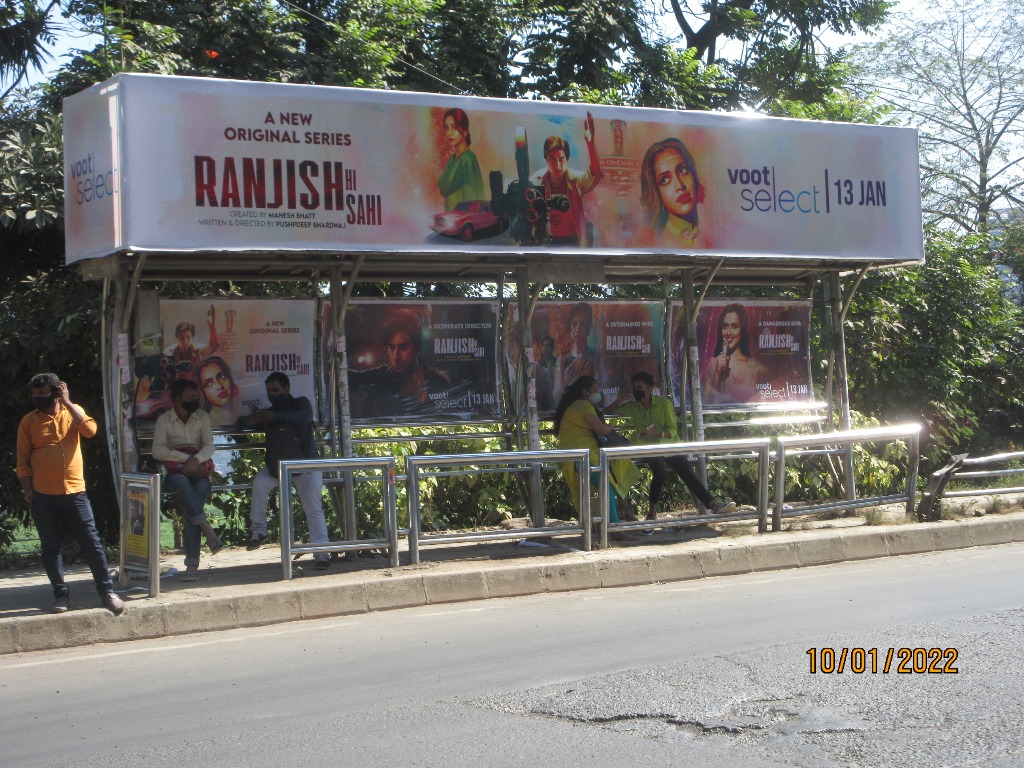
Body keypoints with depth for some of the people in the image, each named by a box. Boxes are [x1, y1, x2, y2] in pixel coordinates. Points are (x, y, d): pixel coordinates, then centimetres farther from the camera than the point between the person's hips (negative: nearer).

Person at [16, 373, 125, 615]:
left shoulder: (73, 412, 6)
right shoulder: (29, 421, 4)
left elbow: (90, 429, -15)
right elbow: (22, 462, 4)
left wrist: (67, 402, -12)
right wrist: (28, 493, -4)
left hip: (74, 492, 0)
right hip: (43, 496, 0)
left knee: (91, 542, -1)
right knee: (50, 547, 4)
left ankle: (107, 592, 3)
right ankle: (61, 594, 14)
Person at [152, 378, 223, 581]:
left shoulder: (202, 417, 11)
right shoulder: (164, 420, 4)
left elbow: (209, 447, 0)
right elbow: (157, 451, -8)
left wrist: (195, 459, -21)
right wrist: (186, 458, -17)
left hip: (198, 470, 1)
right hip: (176, 472, -1)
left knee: (189, 509, -29)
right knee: (183, 484, -40)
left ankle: (192, 564, -34)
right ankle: (209, 532, -41)